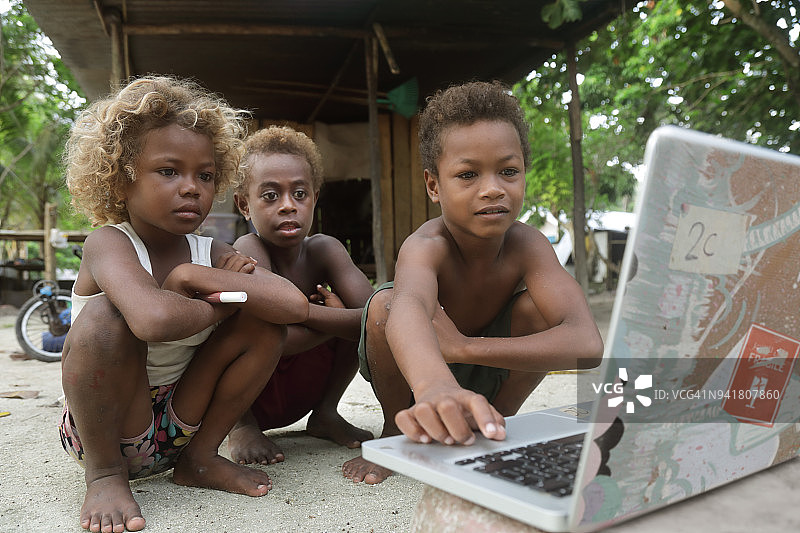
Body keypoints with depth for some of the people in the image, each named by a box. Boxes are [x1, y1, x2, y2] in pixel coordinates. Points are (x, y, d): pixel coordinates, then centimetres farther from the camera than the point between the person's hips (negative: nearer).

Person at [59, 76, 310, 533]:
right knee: (106, 315, -32)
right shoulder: (109, 243, -19)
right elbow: (156, 319, -44)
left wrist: (193, 276, -23)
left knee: (265, 319, -11)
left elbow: (295, 305, -23)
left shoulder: (212, 253, -4)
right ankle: (104, 474, -9)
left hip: (181, 422, 5)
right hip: (103, 427, -4)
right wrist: (218, 306, -22)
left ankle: (200, 458, 3)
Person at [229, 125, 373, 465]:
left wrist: (298, 309, -33)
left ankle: (326, 413, 2)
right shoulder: (249, 250, -22)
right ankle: (241, 425, -9)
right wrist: (339, 319, -26)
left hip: (299, 392, 4)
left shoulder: (323, 250, -9)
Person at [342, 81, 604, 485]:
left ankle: (498, 419, 2)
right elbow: (410, 307, -58)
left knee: (541, 307, -25)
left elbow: (587, 345, -37)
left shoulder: (527, 245, -23)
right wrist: (434, 387, -80)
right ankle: (395, 428, -5)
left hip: (485, 374, 2)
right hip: (413, 372, -2)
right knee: (386, 302, -32)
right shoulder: (427, 246, -33)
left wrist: (463, 346, -44)